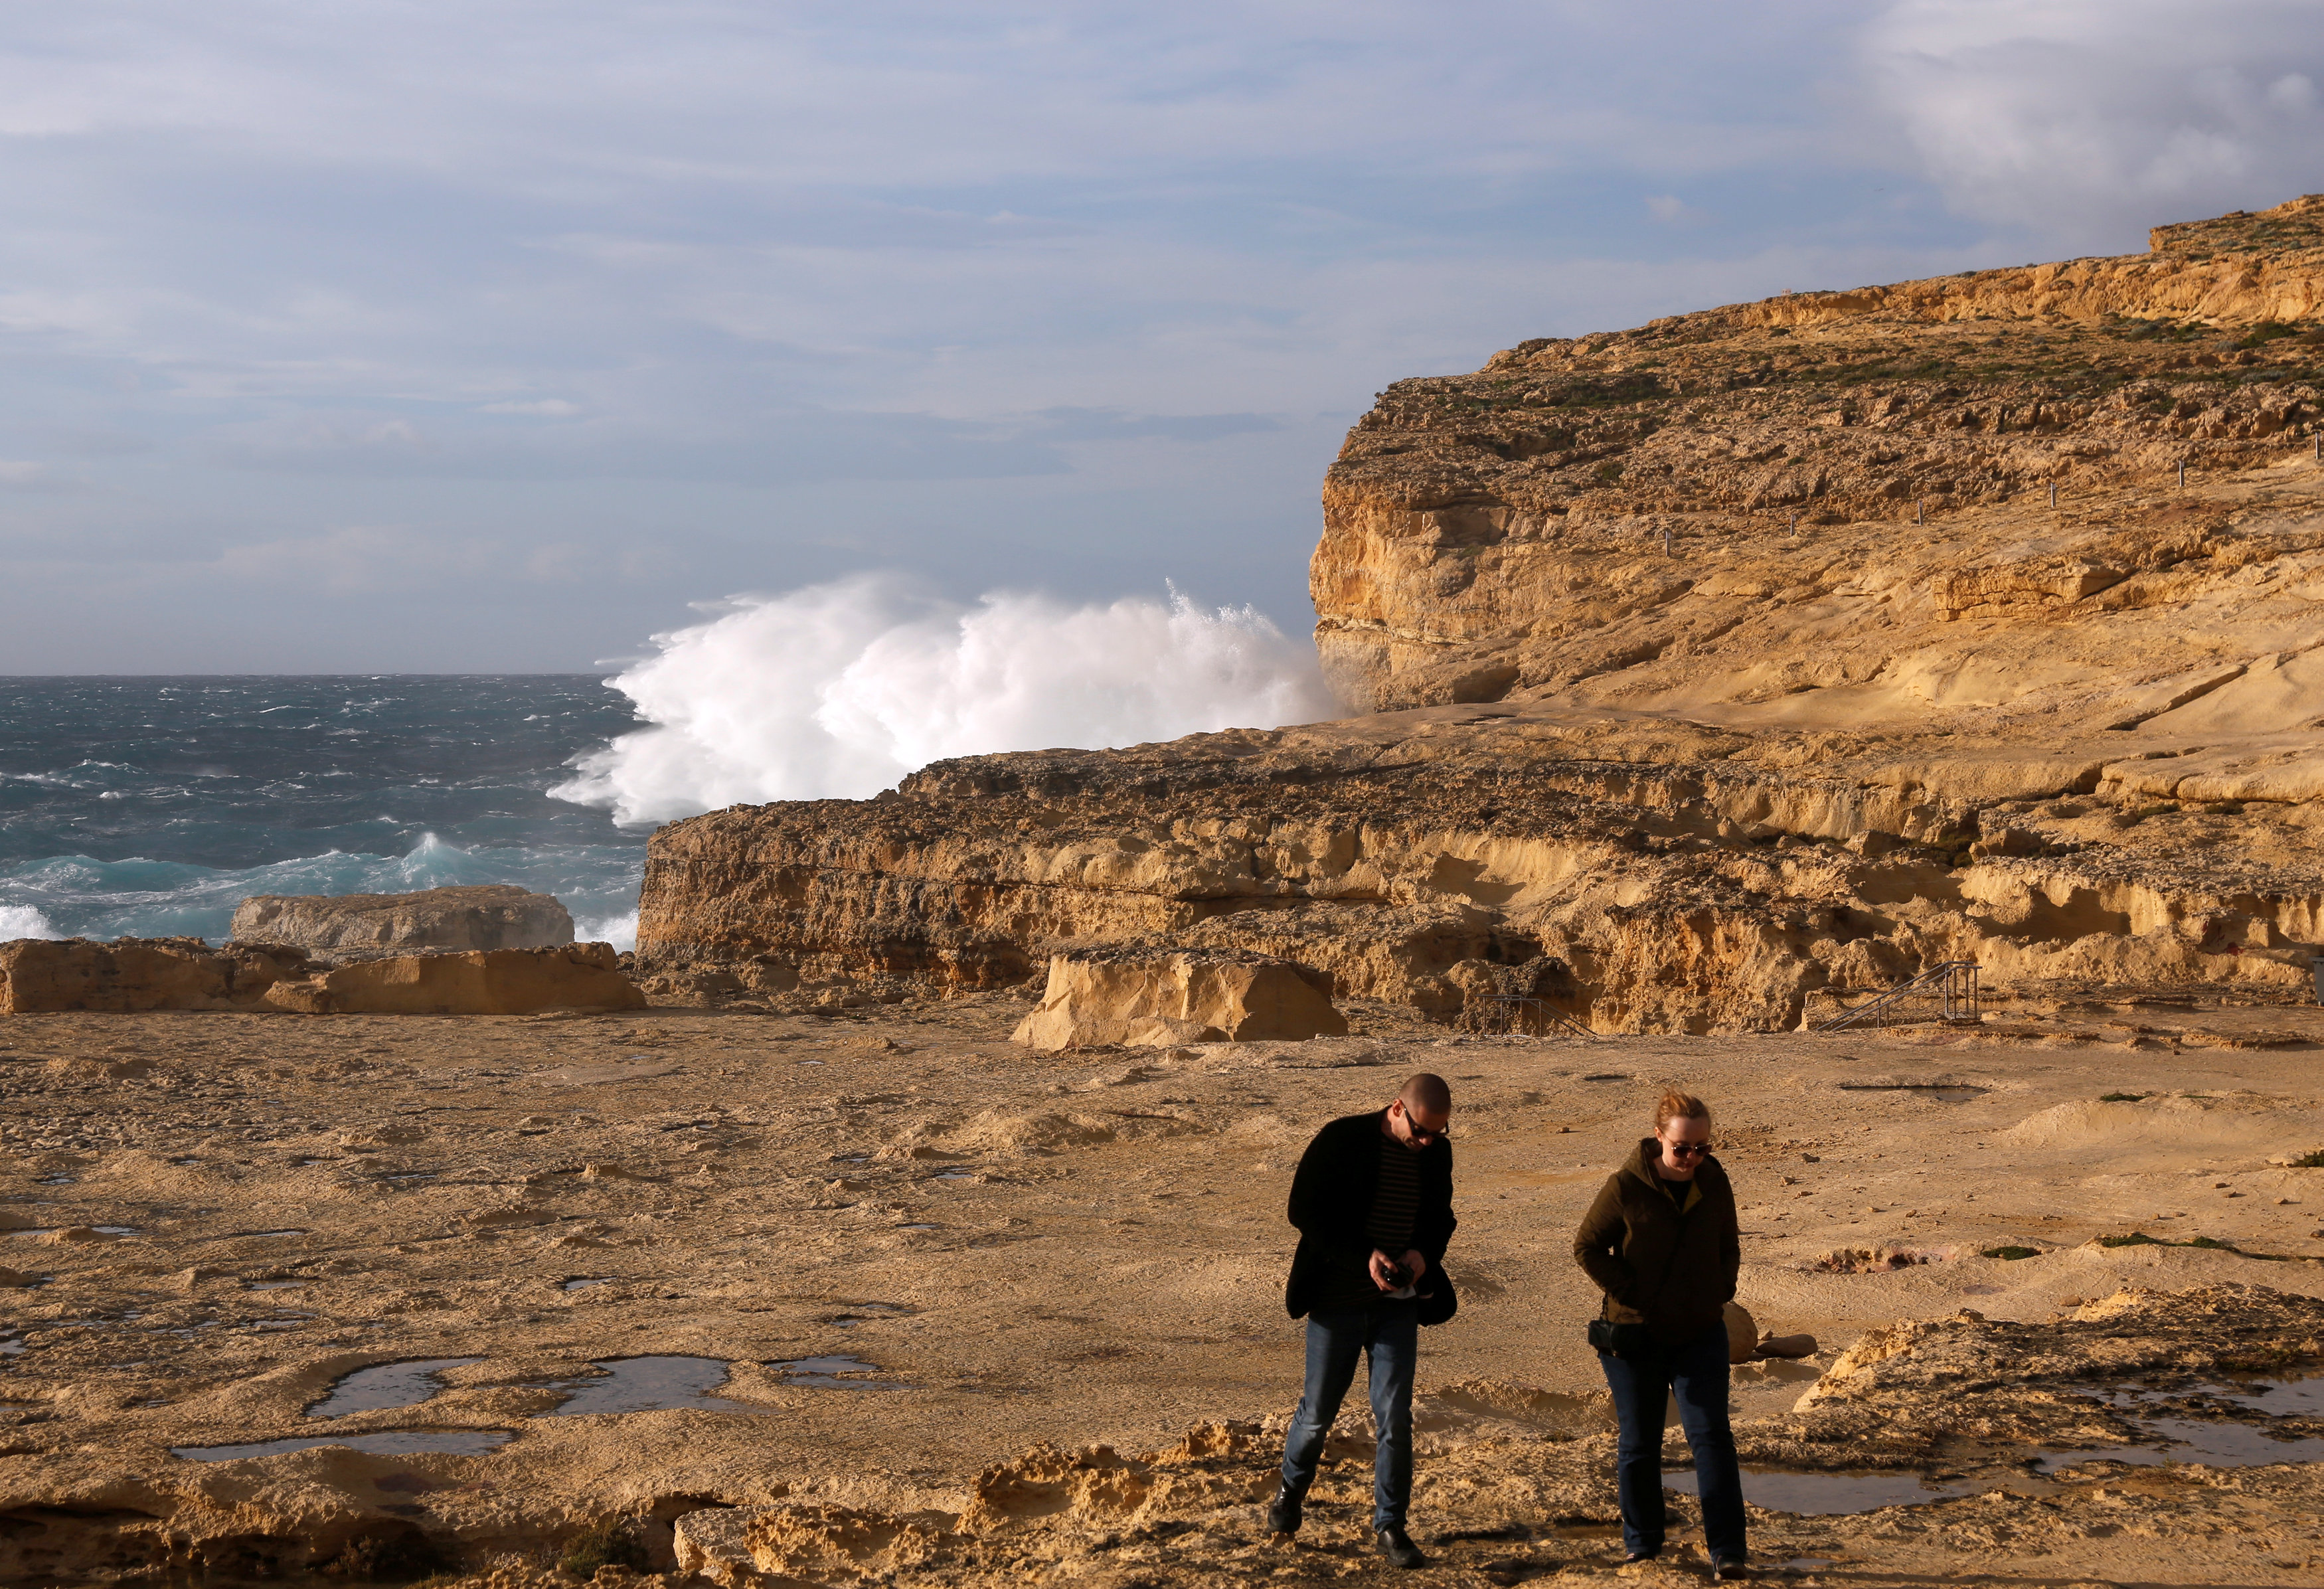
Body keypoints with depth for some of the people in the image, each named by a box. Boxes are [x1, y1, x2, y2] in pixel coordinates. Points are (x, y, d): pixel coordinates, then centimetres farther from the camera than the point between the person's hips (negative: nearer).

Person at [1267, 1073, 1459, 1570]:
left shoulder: (1437, 1153, 1)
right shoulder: (1342, 1140, -13)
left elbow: (1441, 1217, 13)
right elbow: (1304, 1210, -13)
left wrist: (1424, 1251, -10)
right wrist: (1363, 1255, -23)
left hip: (1398, 1306, 3)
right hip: (1337, 1301, -3)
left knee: (1395, 1418, -1)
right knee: (1318, 1411, 8)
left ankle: (1389, 1525, 9)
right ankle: (1291, 1489, 35)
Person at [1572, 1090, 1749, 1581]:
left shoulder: (1714, 1184, 1)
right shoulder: (1626, 1187, -12)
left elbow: (1728, 1247, 16)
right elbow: (1587, 1246, -5)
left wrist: (1721, 1293, 1)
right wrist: (1629, 1294, -11)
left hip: (1700, 1335, 2)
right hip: (1636, 1336, -2)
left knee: (1711, 1435, -7)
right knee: (1639, 1444, 7)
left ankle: (1728, 1551, -6)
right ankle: (1642, 1546, 22)